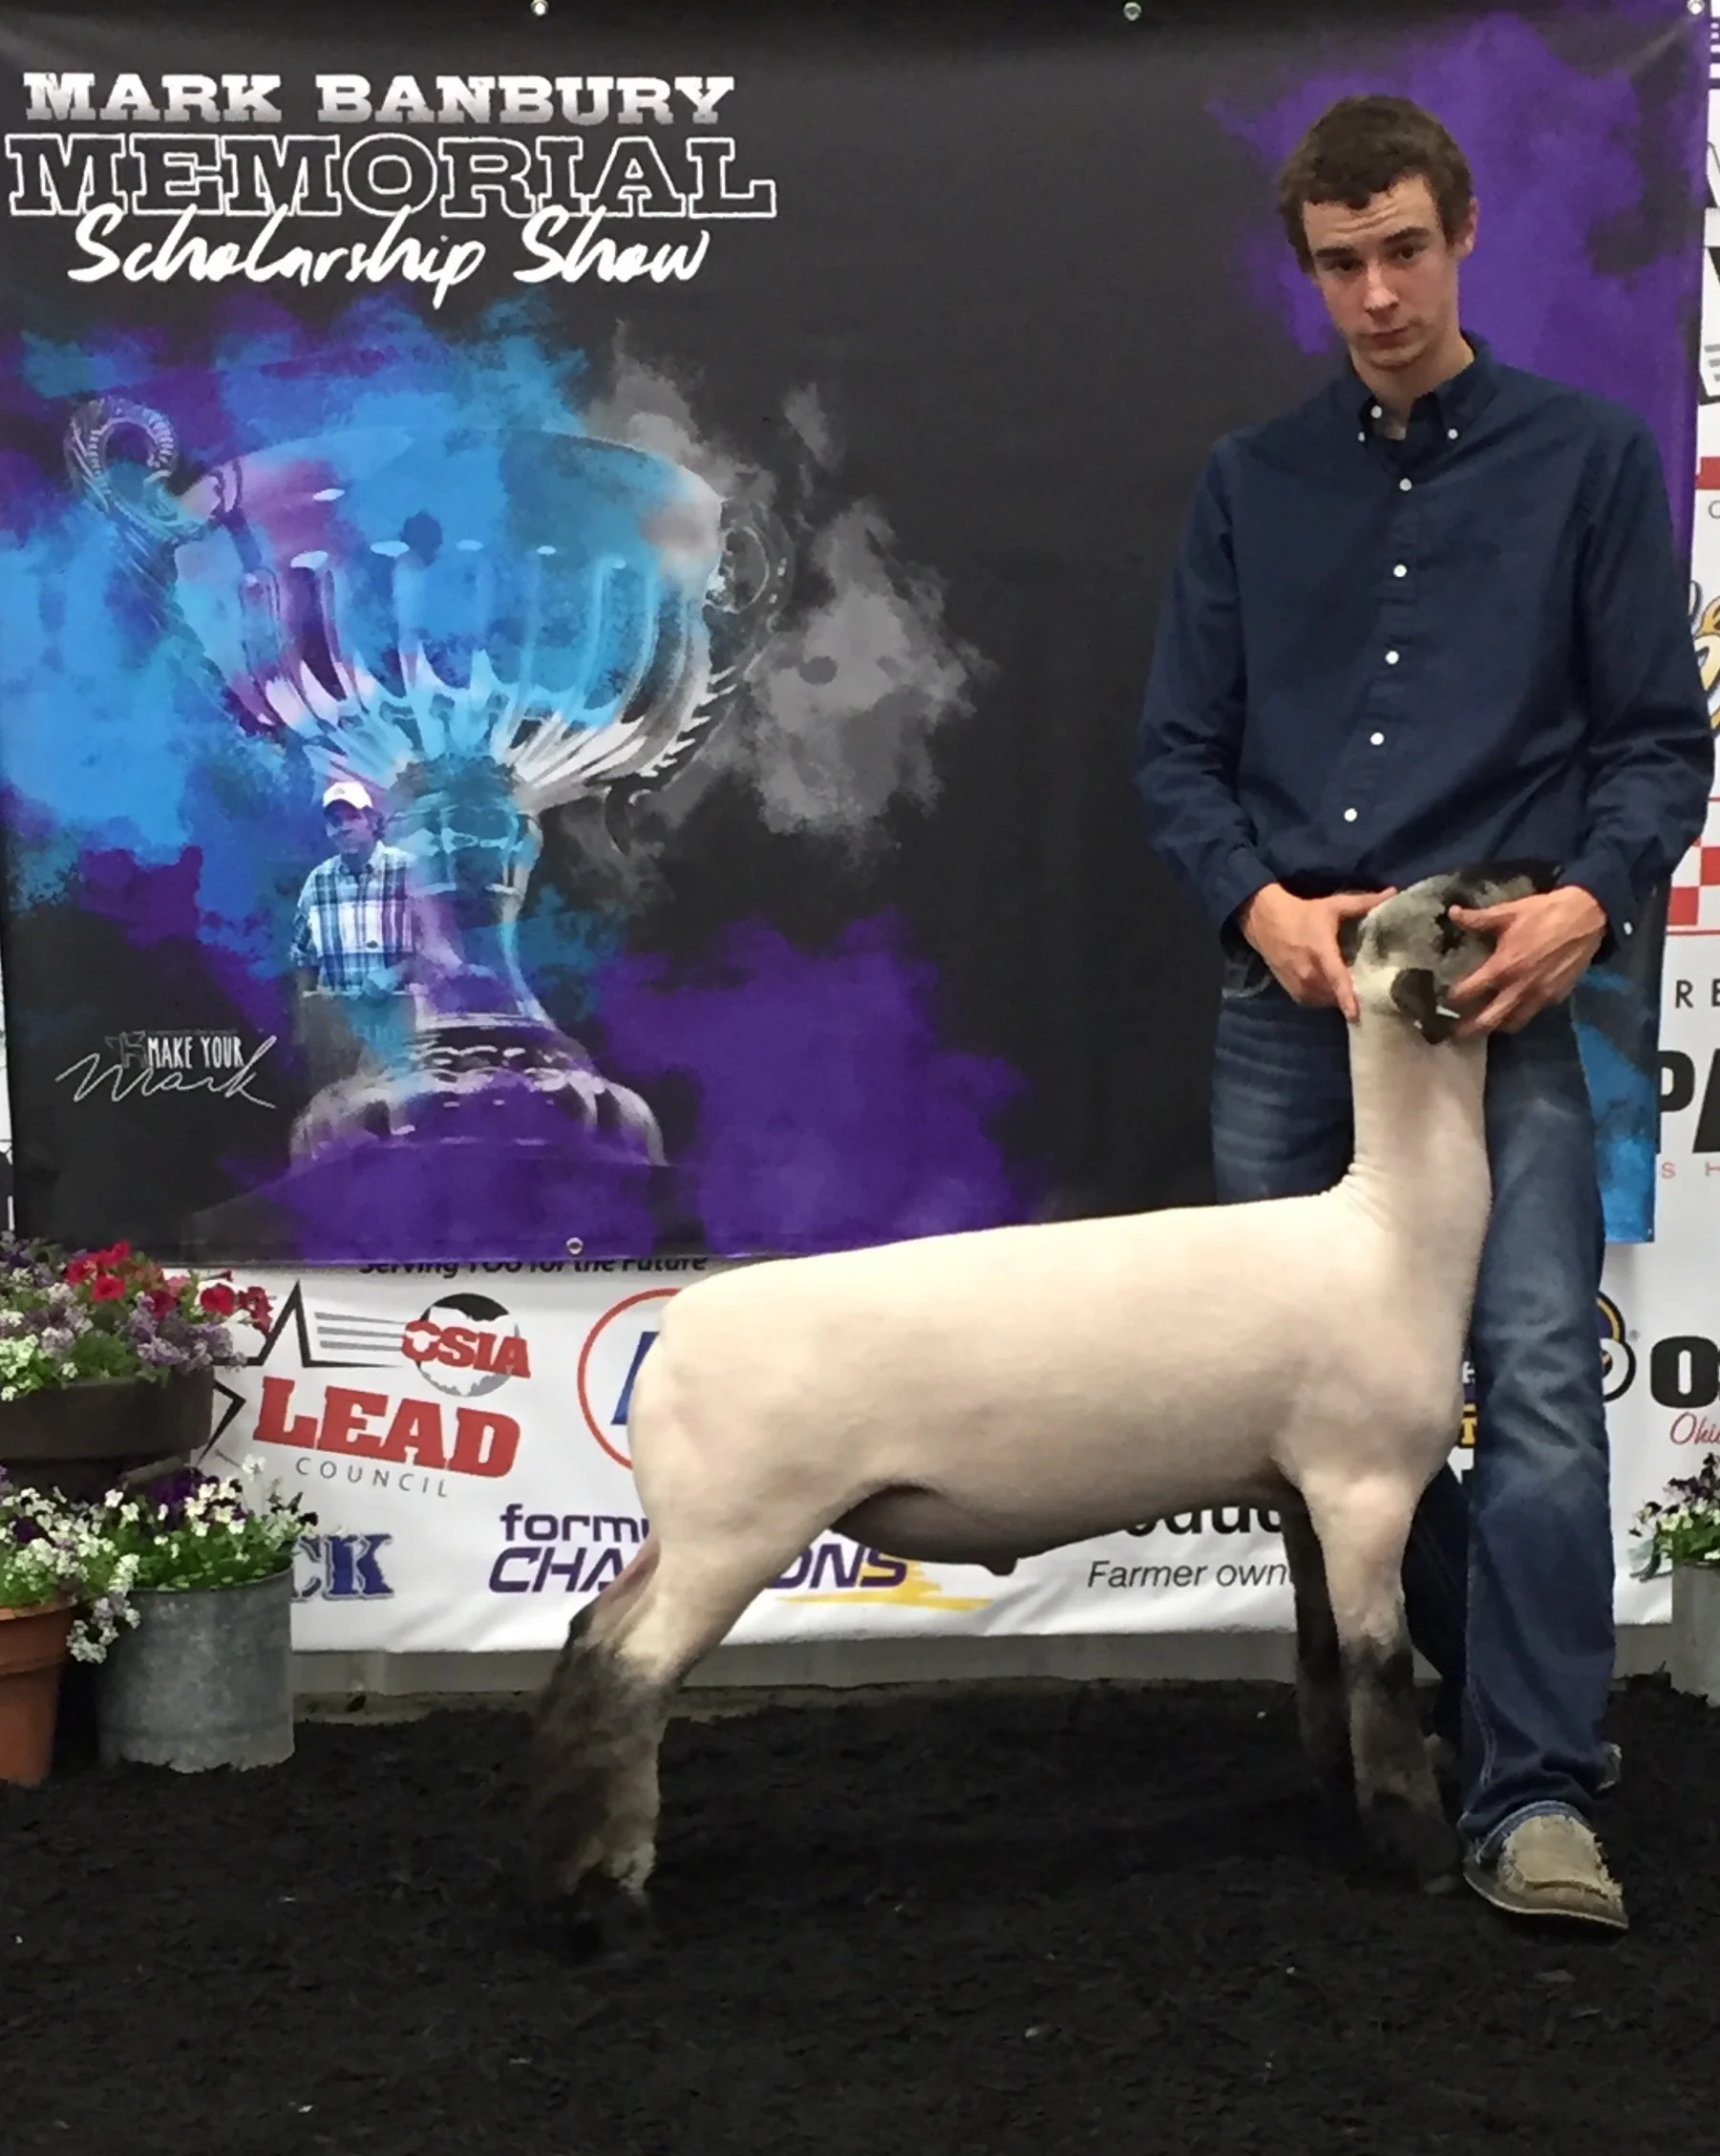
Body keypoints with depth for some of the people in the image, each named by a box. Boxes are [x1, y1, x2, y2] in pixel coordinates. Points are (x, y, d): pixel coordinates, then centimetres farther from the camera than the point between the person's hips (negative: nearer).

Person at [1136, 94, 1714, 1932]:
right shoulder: (1250, 484, 12)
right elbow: (1178, 751, 9)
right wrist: (1264, 904, -9)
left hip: (1498, 999, -3)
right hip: (1286, 999, 3)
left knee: (1538, 1375, -15)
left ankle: (1529, 1796, -9)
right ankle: (1517, 1695, 27)